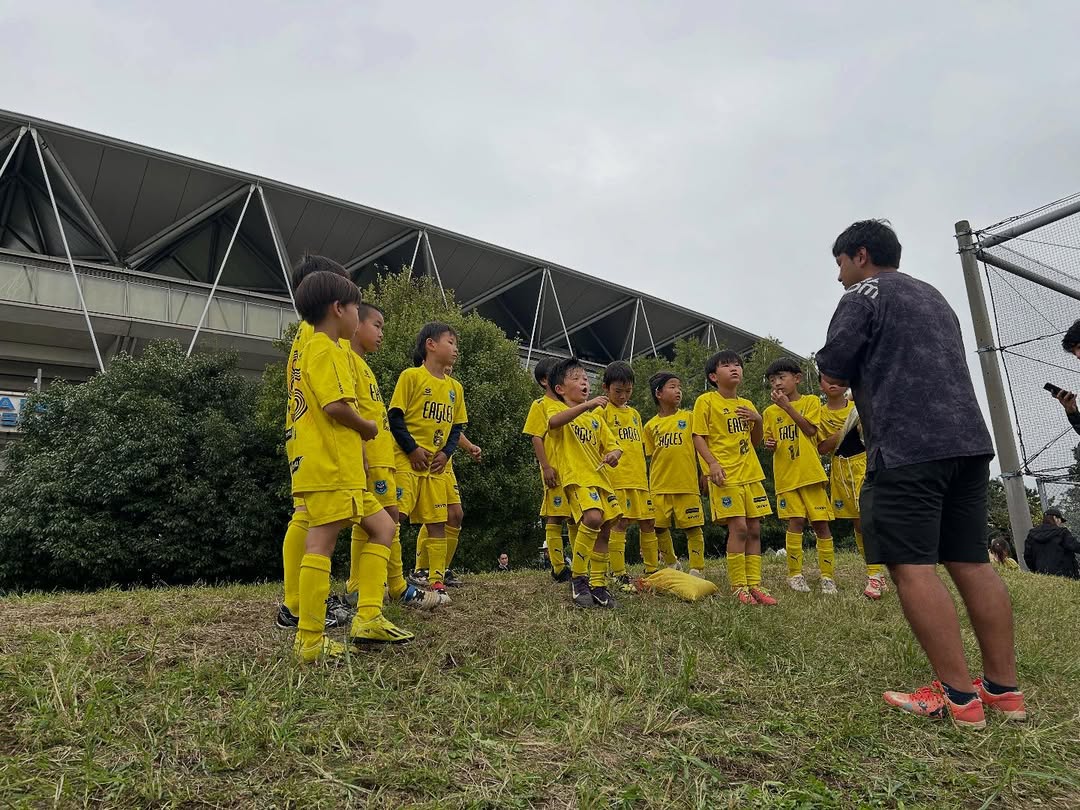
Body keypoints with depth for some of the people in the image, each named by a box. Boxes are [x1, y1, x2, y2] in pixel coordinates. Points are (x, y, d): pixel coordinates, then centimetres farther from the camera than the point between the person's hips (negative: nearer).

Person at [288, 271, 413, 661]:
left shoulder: (313, 348, 22)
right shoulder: (325, 350, -10)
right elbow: (335, 405, -22)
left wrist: (357, 434, 11)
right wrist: (367, 428, -5)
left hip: (341, 469, 10)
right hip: (329, 467, -10)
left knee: (381, 527, 12)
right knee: (321, 543, -6)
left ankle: (368, 617, 10)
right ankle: (310, 641, 0)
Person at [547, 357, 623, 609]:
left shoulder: (596, 419, 23)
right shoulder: (563, 414, 1)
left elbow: (613, 445, 22)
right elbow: (553, 421, -25)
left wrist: (613, 454, -3)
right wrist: (587, 404, -34)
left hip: (601, 478, 7)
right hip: (577, 477, -7)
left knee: (604, 528, 5)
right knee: (593, 518, -28)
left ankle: (598, 585, 19)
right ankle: (578, 578, -12)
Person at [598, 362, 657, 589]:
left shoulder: (634, 413, 20)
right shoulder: (603, 412, 0)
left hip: (639, 477, 7)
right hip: (616, 477, -7)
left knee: (647, 523, 8)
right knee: (620, 523, -9)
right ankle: (618, 574, -1)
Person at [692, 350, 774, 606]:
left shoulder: (746, 405, 16)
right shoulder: (706, 401, -2)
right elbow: (698, 437, -6)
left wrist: (758, 420, 2)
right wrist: (712, 462, -20)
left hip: (751, 474, 6)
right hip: (726, 475, -6)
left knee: (754, 529, 5)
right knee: (738, 528, -11)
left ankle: (754, 585, 12)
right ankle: (739, 587, -2)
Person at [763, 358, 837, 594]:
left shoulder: (810, 402, 5)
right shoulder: (770, 412, 11)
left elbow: (810, 429, -10)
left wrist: (788, 406, -11)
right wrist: (770, 445, -6)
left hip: (811, 473, -1)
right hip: (786, 476, 1)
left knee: (820, 523, 0)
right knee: (796, 521, -8)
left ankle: (828, 576, 11)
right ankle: (794, 574, 4)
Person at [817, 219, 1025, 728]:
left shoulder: (863, 295, 0)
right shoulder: (933, 296, 25)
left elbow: (832, 372, -6)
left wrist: (855, 369, 15)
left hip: (906, 447, -8)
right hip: (967, 439, 9)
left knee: (911, 565, -7)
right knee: (971, 561, 9)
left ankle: (958, 696, -6)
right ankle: (1004, 688, 12)